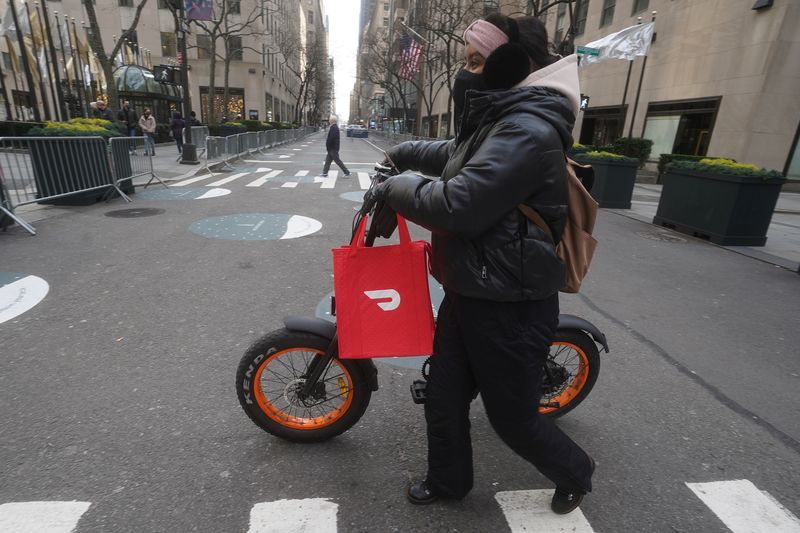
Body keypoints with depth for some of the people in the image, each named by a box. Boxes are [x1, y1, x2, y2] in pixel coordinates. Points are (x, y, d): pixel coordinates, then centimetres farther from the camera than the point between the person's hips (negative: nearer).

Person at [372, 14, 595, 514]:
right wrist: (405, 153, 34)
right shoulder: (498, 118, 13)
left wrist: (396, 187, -14)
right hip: (467, 292, 10)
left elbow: (458, 204, -29)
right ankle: (448, 480, 46)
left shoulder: (527, 129, -21)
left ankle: (575, 471, 44)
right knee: (443, 399, 20)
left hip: (509, 306, -9)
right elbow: (457, 154, 33)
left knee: (513, 416, 12)